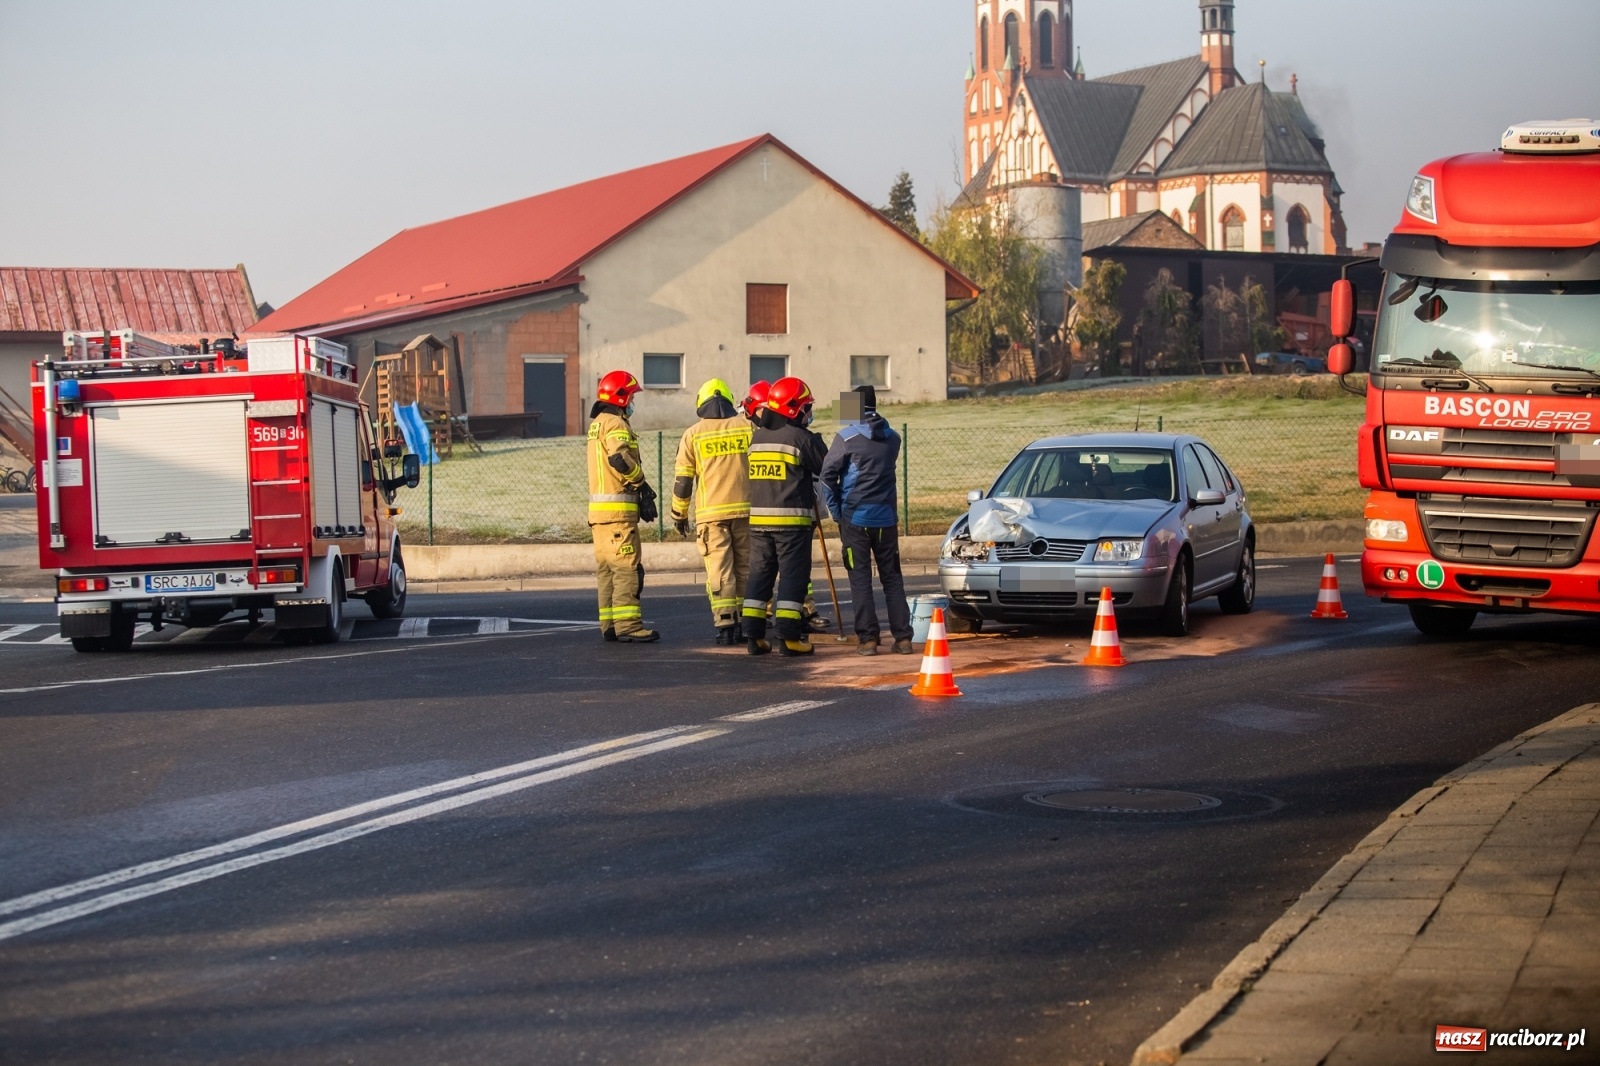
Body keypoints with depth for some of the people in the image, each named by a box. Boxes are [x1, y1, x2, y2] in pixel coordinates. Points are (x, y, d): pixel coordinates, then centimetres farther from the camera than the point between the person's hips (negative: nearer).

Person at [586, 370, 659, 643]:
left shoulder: (596, 424, 20)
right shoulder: (615, 425, -11)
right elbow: (620, 458, -28)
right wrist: (641, 481, -12)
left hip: (599, 508, 10)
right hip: (618, 508, -10)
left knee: (607, 569, 12)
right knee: (627, 568, -10)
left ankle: (609, 625, 14)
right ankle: (628, 626, -13)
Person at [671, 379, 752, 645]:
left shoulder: (693, 434, 1)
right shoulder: (748, 428, 5)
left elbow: (682, 479, 2)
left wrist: (679, 515, 12)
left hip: (710, 513, -2)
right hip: (746, 510, 2)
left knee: (719, 569, -2)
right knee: (744, 568, 11)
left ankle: (725, 623, -10)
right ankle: (744, 624, 13)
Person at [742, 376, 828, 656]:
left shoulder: (756, 437, 10)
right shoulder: (802, 438, -9)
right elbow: (827, 471, -2)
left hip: (758, 518, 6)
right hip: (792, 518, -6)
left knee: (759, 573, 10)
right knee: (793, 575, -2)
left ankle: (753, 635, 8)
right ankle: (788, 637, -6)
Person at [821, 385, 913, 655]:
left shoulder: (847, 437, -9)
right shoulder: (892, 438, 7)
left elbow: (828, 473, -8)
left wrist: (836, 510, 2)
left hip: (855, 518, -4)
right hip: (886, 517, 4)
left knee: (861, 579, 0)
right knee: (892, 578, 9)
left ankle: (868, 638, -4)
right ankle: (903, 637, 6)